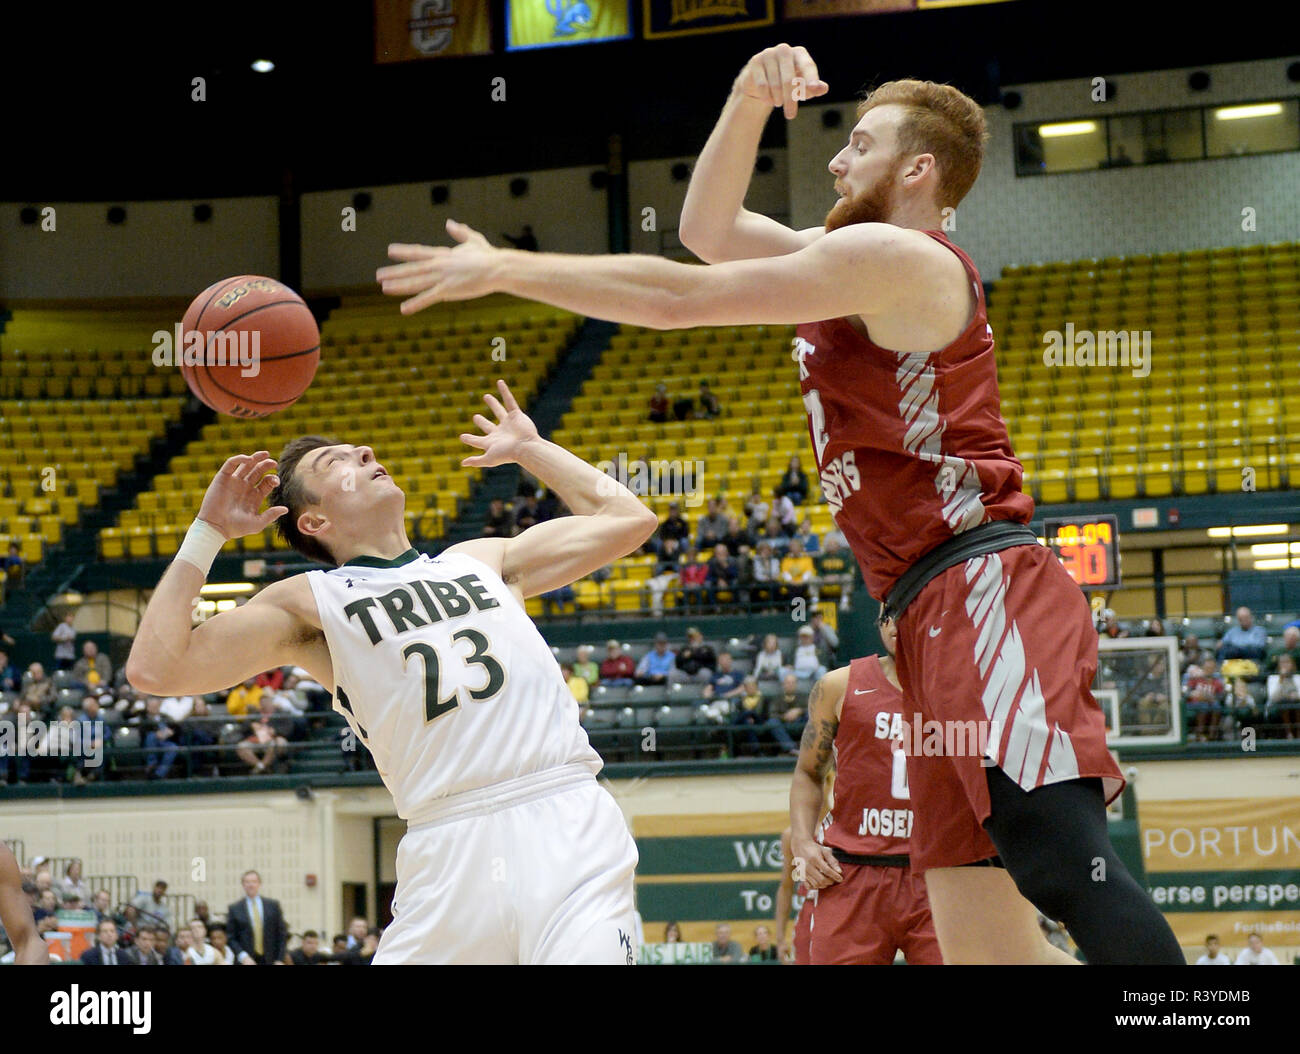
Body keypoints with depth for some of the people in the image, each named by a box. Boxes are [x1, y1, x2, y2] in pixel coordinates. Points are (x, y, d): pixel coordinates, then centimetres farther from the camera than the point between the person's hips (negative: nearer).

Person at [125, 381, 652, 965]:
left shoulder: (483, 560, 24)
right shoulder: (308, 603, 13)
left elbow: (627, 519, 31)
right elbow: (155, 669, 3)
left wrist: (530, 449, 36)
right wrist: (208, 533, 8)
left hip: (567, 826, 1)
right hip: (450, 850, -1)